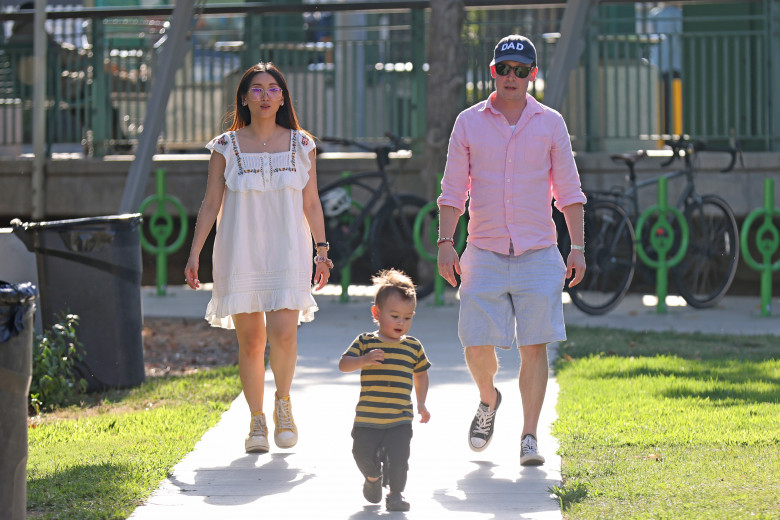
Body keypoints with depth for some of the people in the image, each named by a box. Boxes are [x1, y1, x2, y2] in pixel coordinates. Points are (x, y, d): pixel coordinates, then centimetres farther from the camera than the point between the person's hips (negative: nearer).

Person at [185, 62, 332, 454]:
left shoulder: (300, 145, 8)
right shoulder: (226, 147, 5)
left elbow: (311, 204, 12)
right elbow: (210, 205, 7)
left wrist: (322, 251, 7)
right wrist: (194, 254, 1)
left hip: (286, 253, 0)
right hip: (240, 255, 0)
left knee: (283, 333, -17)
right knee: (250, 341, 0)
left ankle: (283, 402, 8)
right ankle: (257, 421, 12)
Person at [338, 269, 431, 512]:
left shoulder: (413, 347, 7)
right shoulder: (365, 342, 0)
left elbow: (420, 374, 22)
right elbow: (343, 364, -7)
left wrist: (421, 403, 13)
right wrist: (364, 360, -26)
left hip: (400, 419, 0)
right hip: (367, 417, 0)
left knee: (398, 456, -11)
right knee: (363, 454, 1)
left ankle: (396, 493, 6)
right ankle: (373, 477, 33)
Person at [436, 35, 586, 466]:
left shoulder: (550, 123, 6)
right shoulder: (469, 122, 6)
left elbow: (568, 191, 8)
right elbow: (453, 190, 8)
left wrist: (578, 248, 1)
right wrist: (445, 242, -2)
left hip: (538, 253, 0)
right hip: (484, 253, 0)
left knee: (534, 346, -6)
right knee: (477, 343, -4)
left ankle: (529, 437, -2)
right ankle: (488, 399, 27)